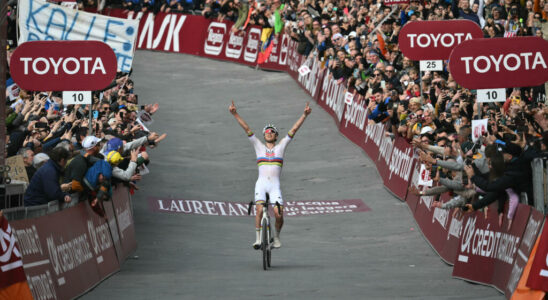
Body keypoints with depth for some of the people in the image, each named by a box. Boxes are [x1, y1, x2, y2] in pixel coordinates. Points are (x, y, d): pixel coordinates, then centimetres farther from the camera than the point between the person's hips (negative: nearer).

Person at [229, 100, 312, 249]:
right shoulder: (259, 146, 14)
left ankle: (276, 236, 17)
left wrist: (304, 115, 0)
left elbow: (294, 130, 7)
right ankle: (258, 238, -11)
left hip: (275, 185, 0)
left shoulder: (281, 147, 14)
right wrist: (235, 114, 1)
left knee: (279, 215, -11)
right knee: (260, 210, -22)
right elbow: (246, 129, 8)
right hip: (261, 184, 0)